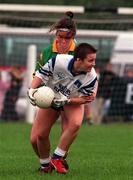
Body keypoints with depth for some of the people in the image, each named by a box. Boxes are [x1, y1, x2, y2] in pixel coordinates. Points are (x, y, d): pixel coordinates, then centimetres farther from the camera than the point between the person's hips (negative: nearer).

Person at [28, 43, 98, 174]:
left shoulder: (91, 77, -28)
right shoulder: (59, 61, -32)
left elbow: (84, 99, -16)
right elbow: (41, 74, -15)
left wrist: (66, 100, -32)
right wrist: (32, 89, -29)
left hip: (73, 102, -1)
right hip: (49, 99, 1)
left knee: (75, 124, -34)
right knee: (36, 138, -4)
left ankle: (57, 158, -18)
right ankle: (45, 165, 26)